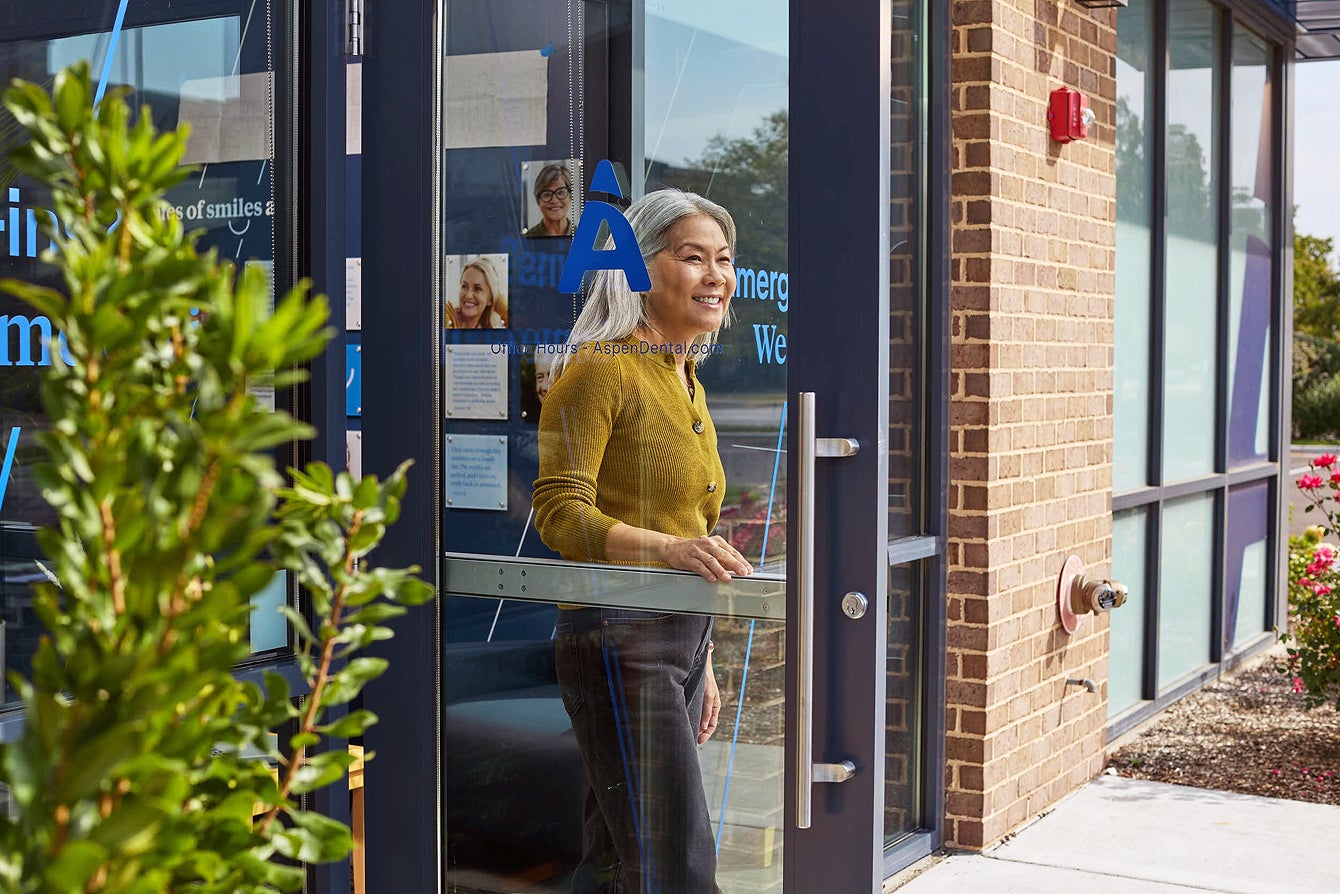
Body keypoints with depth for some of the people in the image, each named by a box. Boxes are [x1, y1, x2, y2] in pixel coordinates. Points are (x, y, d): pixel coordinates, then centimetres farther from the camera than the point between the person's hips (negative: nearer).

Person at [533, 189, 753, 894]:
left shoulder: (689, 385, 20)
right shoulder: (600, 368, -8)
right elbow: (560, 511, -16)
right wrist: (665, 549, -31)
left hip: (681, 643, 9)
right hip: (618, 639, -9)